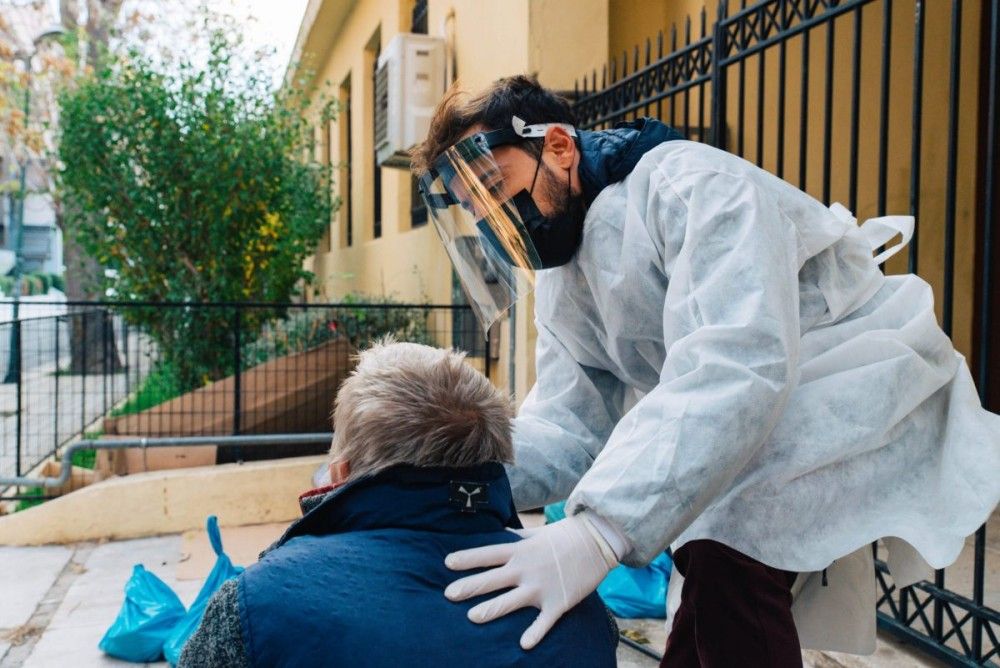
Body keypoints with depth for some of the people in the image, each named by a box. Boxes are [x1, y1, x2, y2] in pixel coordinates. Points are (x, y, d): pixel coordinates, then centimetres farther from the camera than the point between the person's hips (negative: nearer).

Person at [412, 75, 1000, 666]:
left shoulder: (693, 186, -24)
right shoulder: (561, 277, 3)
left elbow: (736, 365, -39)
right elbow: (568, 423, -7)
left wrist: (601, 532, -48)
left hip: (870, 394, -8)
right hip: (766, 425, 8)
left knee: (728, 561, -24)